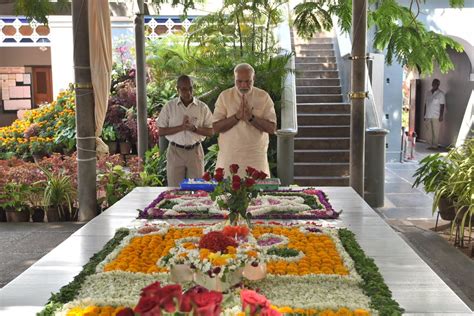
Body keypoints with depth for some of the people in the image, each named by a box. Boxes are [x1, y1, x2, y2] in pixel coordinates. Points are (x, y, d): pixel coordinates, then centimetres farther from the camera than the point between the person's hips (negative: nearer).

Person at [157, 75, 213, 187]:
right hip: (175, 151, 0)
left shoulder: (202, 107, 2)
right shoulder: (169, 107, 0)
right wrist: (181, 127, -16)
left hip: (195, 151, 1)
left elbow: (211, 131, 1)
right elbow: (160, 131, -2)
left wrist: (194, 128, -17)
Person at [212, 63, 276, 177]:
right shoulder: (224, 96, 2)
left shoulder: (264, 97, 2)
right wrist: (237, 116, -16)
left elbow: (272, 128, -4)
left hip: (256, 157, 0)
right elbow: (216, 127, -4)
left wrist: (251, 117, -17)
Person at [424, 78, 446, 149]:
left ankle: (435, 145, -1)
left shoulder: (440, 94, -2)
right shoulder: (428, 93, 14)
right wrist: (424, 115, 13)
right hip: (428, 116, 5)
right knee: (429, 131, 5)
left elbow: (442, 105, -6)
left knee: (436, 131, -4)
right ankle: (431, 145, 10)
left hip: (436, 116, -5)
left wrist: (441, 116, -13)